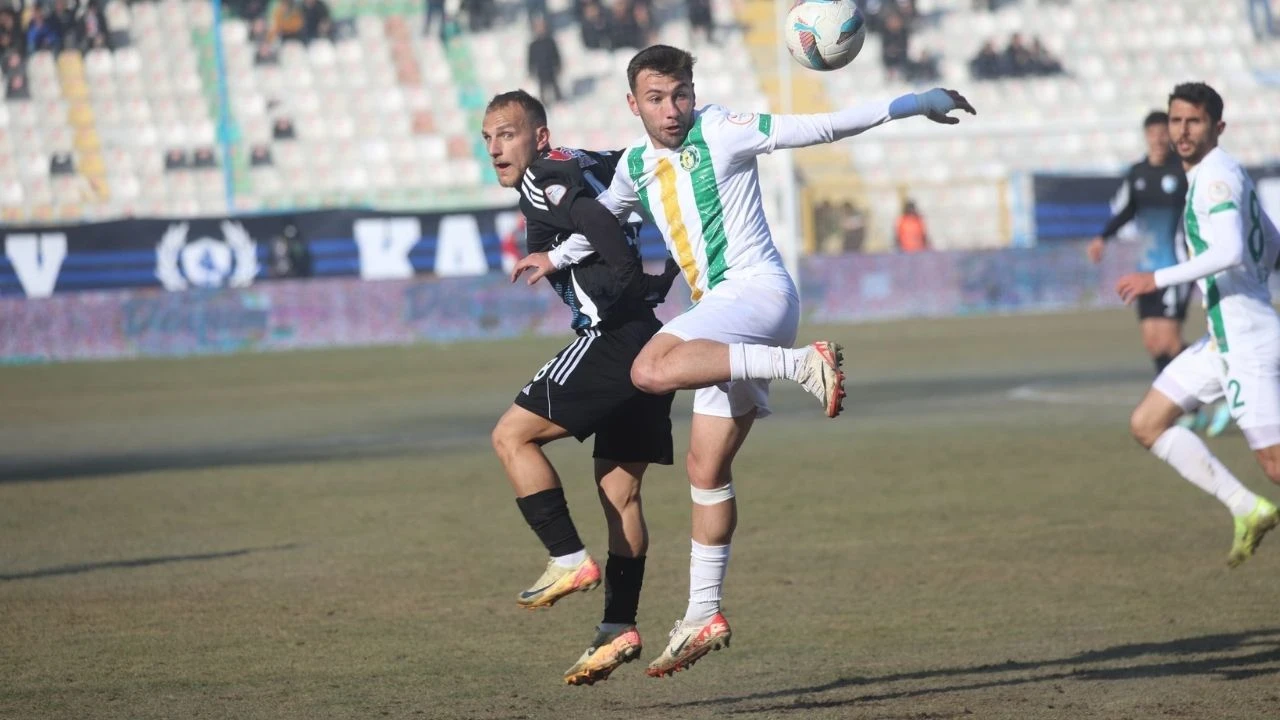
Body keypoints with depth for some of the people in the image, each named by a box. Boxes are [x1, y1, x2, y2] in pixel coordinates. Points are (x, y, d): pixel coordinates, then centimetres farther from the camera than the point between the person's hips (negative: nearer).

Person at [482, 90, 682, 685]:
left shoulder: (544, 178, -7)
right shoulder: (590, 165, 20)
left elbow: (590, 214, -25)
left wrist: (629, 287, -18)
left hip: (615, 336, -9)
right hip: (650, 340, 9)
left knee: (512, 435, -4)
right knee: (620, 489, 10)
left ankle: (569, 560, -8)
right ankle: (620, 628, 10)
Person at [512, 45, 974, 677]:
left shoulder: (722, 131, -6)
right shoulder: (636, 166, 15)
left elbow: (821, 127, -7)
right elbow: (604, 214, 38)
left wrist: (911, 104, -11)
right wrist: (557, 257, 41)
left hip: (758, 292, -8)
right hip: (723, 316, 8)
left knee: (651, 371, -33)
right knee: (706, 466, 7)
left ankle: (804, 364, -35)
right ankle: (703, 617, 12)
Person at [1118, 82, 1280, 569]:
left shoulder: (1217, 175, -15)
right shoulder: (1218, 173, 15)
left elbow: (1230, 252, -29)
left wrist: (1157, 280, -25)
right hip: (1223, 339, 10)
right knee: (1147, 424, 8)